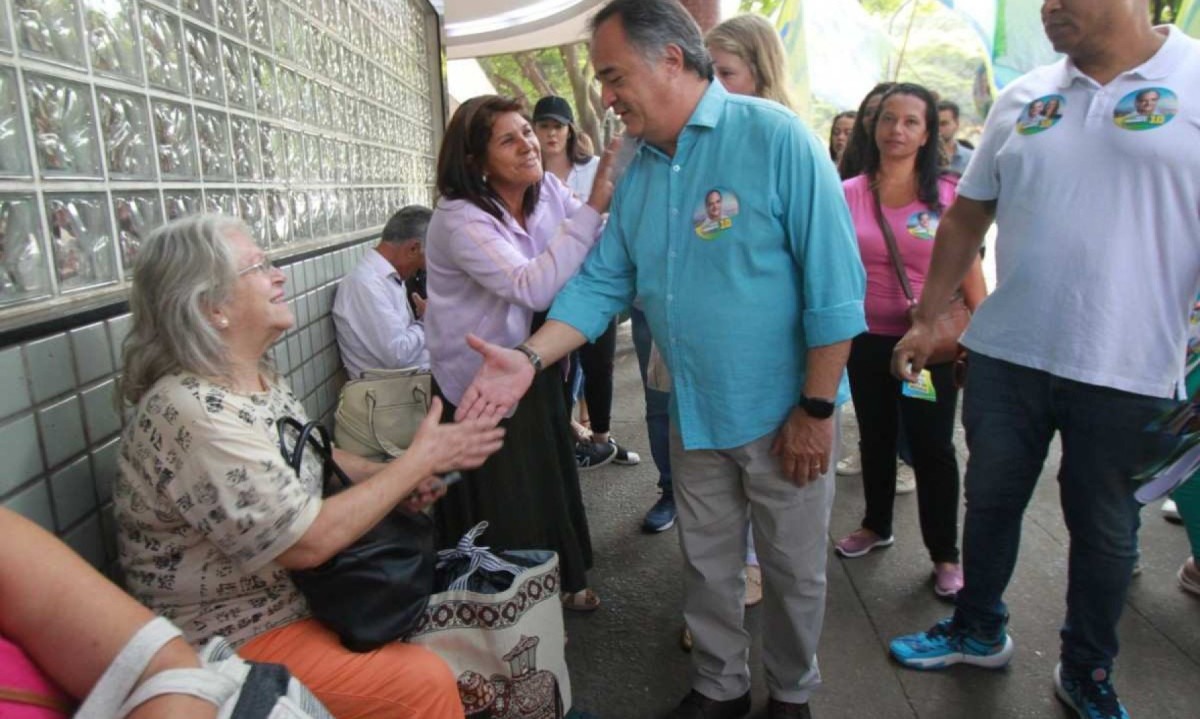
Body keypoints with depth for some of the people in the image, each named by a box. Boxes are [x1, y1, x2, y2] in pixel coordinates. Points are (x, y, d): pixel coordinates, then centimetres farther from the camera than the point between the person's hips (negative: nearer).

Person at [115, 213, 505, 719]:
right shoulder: (190, 414, -28)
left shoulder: (256, 378, 1)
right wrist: (420, 459, -20)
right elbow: (308, 542, -28)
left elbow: (307, 461, 13)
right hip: (236, 639, -9)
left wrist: (396, 478, -5)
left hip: (294, 588, 9)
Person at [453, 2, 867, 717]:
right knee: (708, 566, 18)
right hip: (694, 415, 5)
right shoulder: (637, 171, 4)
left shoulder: (775, 136, -15)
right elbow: (602, 282, 4)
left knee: (793, 570, 13)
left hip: (784, 413, -5)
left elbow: (835, 286, -16)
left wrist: (816, 409, -16)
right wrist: (530, 357, -11)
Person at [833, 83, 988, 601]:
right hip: (867, 340, 2)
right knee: (875, 438, 19)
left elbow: (970, 270, -2)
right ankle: (876, 526, 40)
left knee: (932, 447, 5)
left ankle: (945, 555, 22)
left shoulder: (948, 196, -6)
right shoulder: (848, 195, -3)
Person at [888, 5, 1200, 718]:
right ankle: (979, 631, 39)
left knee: (1103, 530, 14)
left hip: (1127, 370, -2)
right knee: (991, 501, 16)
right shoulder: (1021, 97, 6)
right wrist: (926, 320, 9)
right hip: (1004, 356, 3)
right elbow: (966, 218, 11)